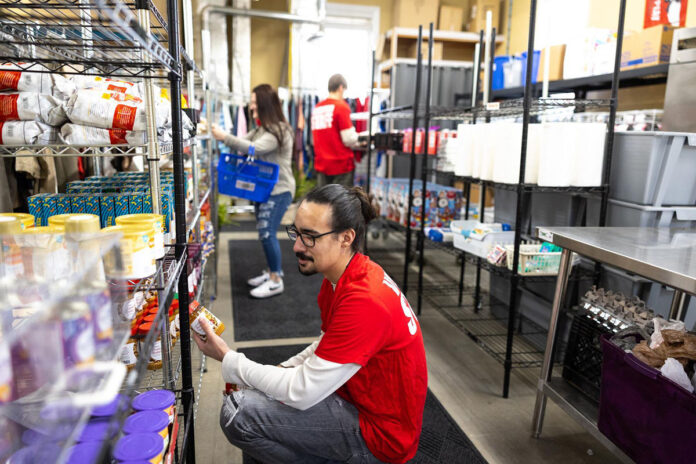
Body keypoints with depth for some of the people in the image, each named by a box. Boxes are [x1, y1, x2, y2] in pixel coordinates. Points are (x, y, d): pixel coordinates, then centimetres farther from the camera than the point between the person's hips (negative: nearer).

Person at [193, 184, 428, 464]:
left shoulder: (365, 302, -30)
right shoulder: (341, 278, 1)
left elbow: (302, 393, -25)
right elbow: (325, 349, 14)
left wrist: (228, 359, -15)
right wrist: (278, 372, 0)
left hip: (380, 431, -9)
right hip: (357, 397, 9)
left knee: (237, 411, -19)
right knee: (253, 392, 17)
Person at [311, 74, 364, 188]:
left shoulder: (317, 107, 7)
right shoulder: (341, 106, -9)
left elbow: (315, 138, 13)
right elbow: (349, 139, -13)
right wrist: (359, 143, 9)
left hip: (321, 163, 6)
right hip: (341, 163, -5)